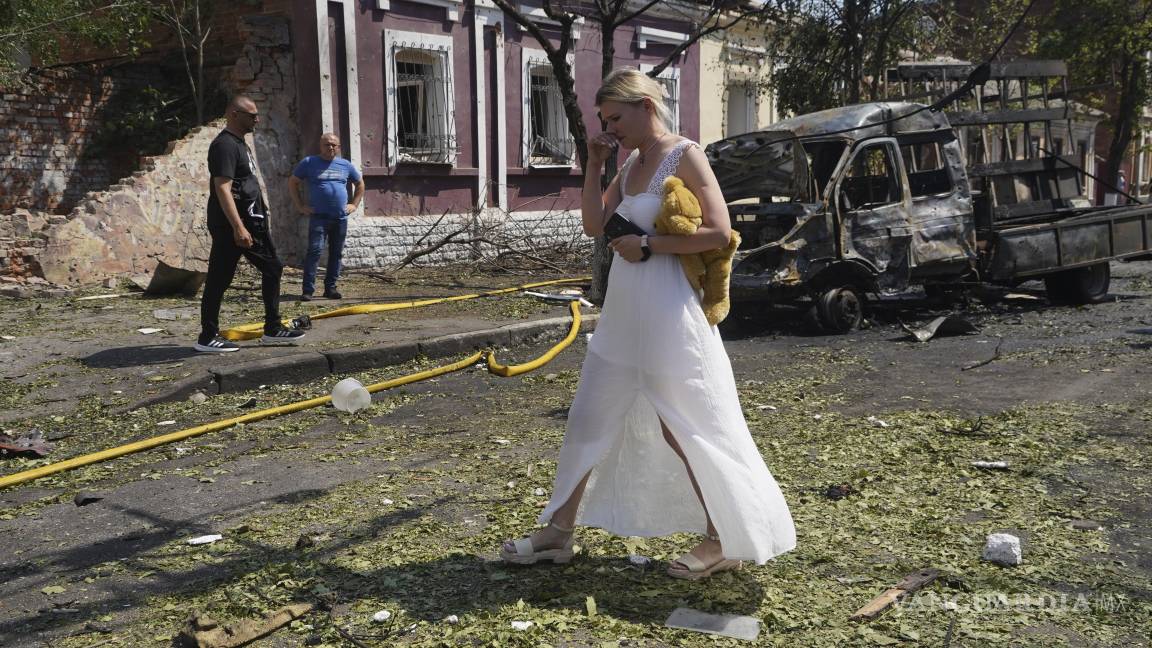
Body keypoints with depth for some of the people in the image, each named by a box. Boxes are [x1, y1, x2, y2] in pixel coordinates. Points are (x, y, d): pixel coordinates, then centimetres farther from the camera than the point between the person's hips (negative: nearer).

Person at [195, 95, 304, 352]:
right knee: (219, 279, -3)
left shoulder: (240, 143, 17)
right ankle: (207, 337, 5)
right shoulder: (225, 145, -15)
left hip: (251, 222, 10)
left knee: (273, 268, 12)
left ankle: (272, 329, 17)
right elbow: (222, 189, -24)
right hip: (230, 225, -10)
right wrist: (238, 228, -29)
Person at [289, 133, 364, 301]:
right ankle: (308, 290, -13)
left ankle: (330, 287, 17)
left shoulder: (345, 165, 11)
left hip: (340, 218, 4)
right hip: (318, 217, -4)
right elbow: (292, 183, 8)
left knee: (336, 253, 7)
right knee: (314, 251, -13)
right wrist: (300, 206, 1)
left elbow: (360, 184, 24)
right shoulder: (309, 163, 2)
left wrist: (354, 204, 13)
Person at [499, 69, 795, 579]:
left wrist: (647, 246, -17)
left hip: (669, 317, -9)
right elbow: (594, 225, 9)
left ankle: (727, 541, 16)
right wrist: (593, 167, 2)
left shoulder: (684, 156, -10)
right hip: (623, 315, 9)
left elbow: (718, 232, -19)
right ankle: (559, 531, 24)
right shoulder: (631, 165, 12)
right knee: (589, 420, 13)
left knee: (683, 431, 0)